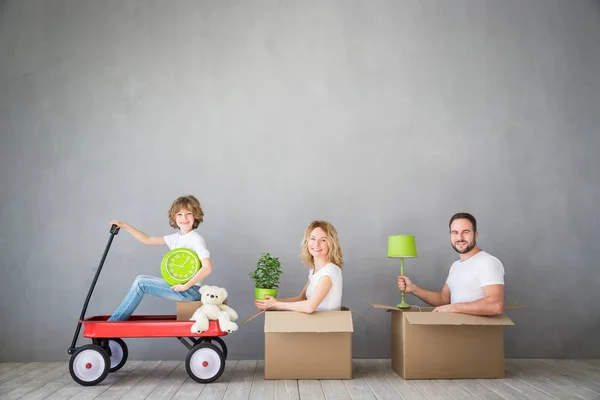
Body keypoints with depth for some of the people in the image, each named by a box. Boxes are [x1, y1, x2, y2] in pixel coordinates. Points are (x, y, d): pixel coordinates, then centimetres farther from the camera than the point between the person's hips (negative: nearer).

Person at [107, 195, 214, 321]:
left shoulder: (196, 239, -14)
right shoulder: (176, 237, 10)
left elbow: (207, 268, -24)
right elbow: (148, 240, 13)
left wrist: (186, 286, -21)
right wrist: (124, 226, 9)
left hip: (190, 290, -8)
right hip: (176, 284, 8)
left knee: (141, 283, -10)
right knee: (141, 278, 10)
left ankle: (114, 321, 0)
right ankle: (118, 317, 11)